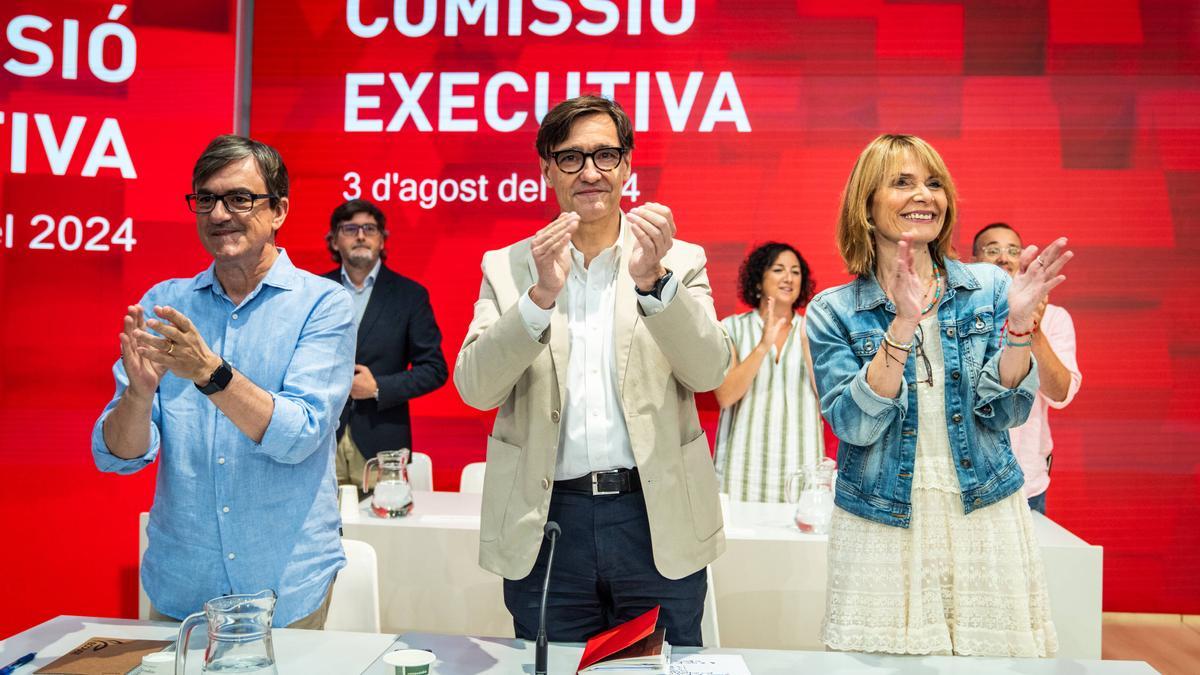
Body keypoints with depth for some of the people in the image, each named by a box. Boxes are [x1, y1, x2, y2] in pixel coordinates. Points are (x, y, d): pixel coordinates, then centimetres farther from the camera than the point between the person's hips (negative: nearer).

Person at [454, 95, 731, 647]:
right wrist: (541, 294, -20)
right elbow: (476, 389, -7)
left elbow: (709, 372, -8)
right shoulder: (507, 267, 4)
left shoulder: (679, 260, 4)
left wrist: (654, 279, -22)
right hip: (546, 522, 0)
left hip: (658, 523, 0)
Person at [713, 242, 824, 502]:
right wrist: (763, 346, -18)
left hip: (800, 460, 1)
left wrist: (808, 344, -13)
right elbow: (725, 397, -8)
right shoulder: (733, 327, 2)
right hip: (746, 461, -1)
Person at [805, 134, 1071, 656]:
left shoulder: (988, 288, 1)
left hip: (985, 520, 2)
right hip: (881, 528, -1)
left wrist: (1018, 322, -19)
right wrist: (903, 325, -24)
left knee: (997, 654, 8)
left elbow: (1005, 412, -4)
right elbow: (853, 425, -14)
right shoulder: (833, 311, -3)